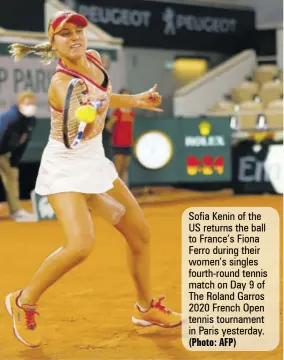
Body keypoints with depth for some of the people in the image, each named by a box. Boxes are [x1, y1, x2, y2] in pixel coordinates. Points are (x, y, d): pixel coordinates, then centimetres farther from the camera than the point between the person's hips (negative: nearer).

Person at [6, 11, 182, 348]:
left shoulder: (94, 59, 0)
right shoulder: (61, 83, -24)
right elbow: (83, 130, -41)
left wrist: (137, 99, 25)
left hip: (95, 162, 8)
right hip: (65, 168, -8)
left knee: (140, 235, 11)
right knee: (81, 244, -26)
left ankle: (145, 308, 31)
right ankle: (24, 302, -2)